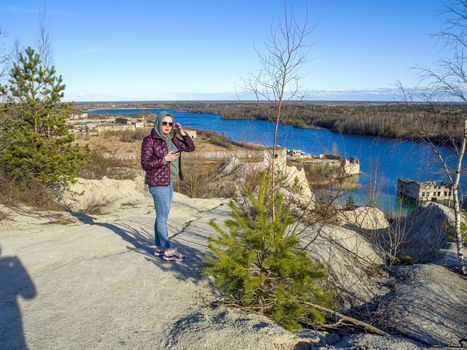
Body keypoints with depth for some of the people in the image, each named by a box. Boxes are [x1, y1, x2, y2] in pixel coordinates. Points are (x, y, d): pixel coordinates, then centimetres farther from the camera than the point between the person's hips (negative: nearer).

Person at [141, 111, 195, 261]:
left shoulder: (172, 139, 9)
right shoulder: (150, 140, -11)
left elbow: (191, 148, 9)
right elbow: (145, 164, -14)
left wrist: (182, 132, -2)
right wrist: (165, 160, -22)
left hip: (169, 182, 8)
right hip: (158, 183, -8)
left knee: (162, 216, 12)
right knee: (163, 217, -4)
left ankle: (159, 248, 21)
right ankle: (168, 250, 3)